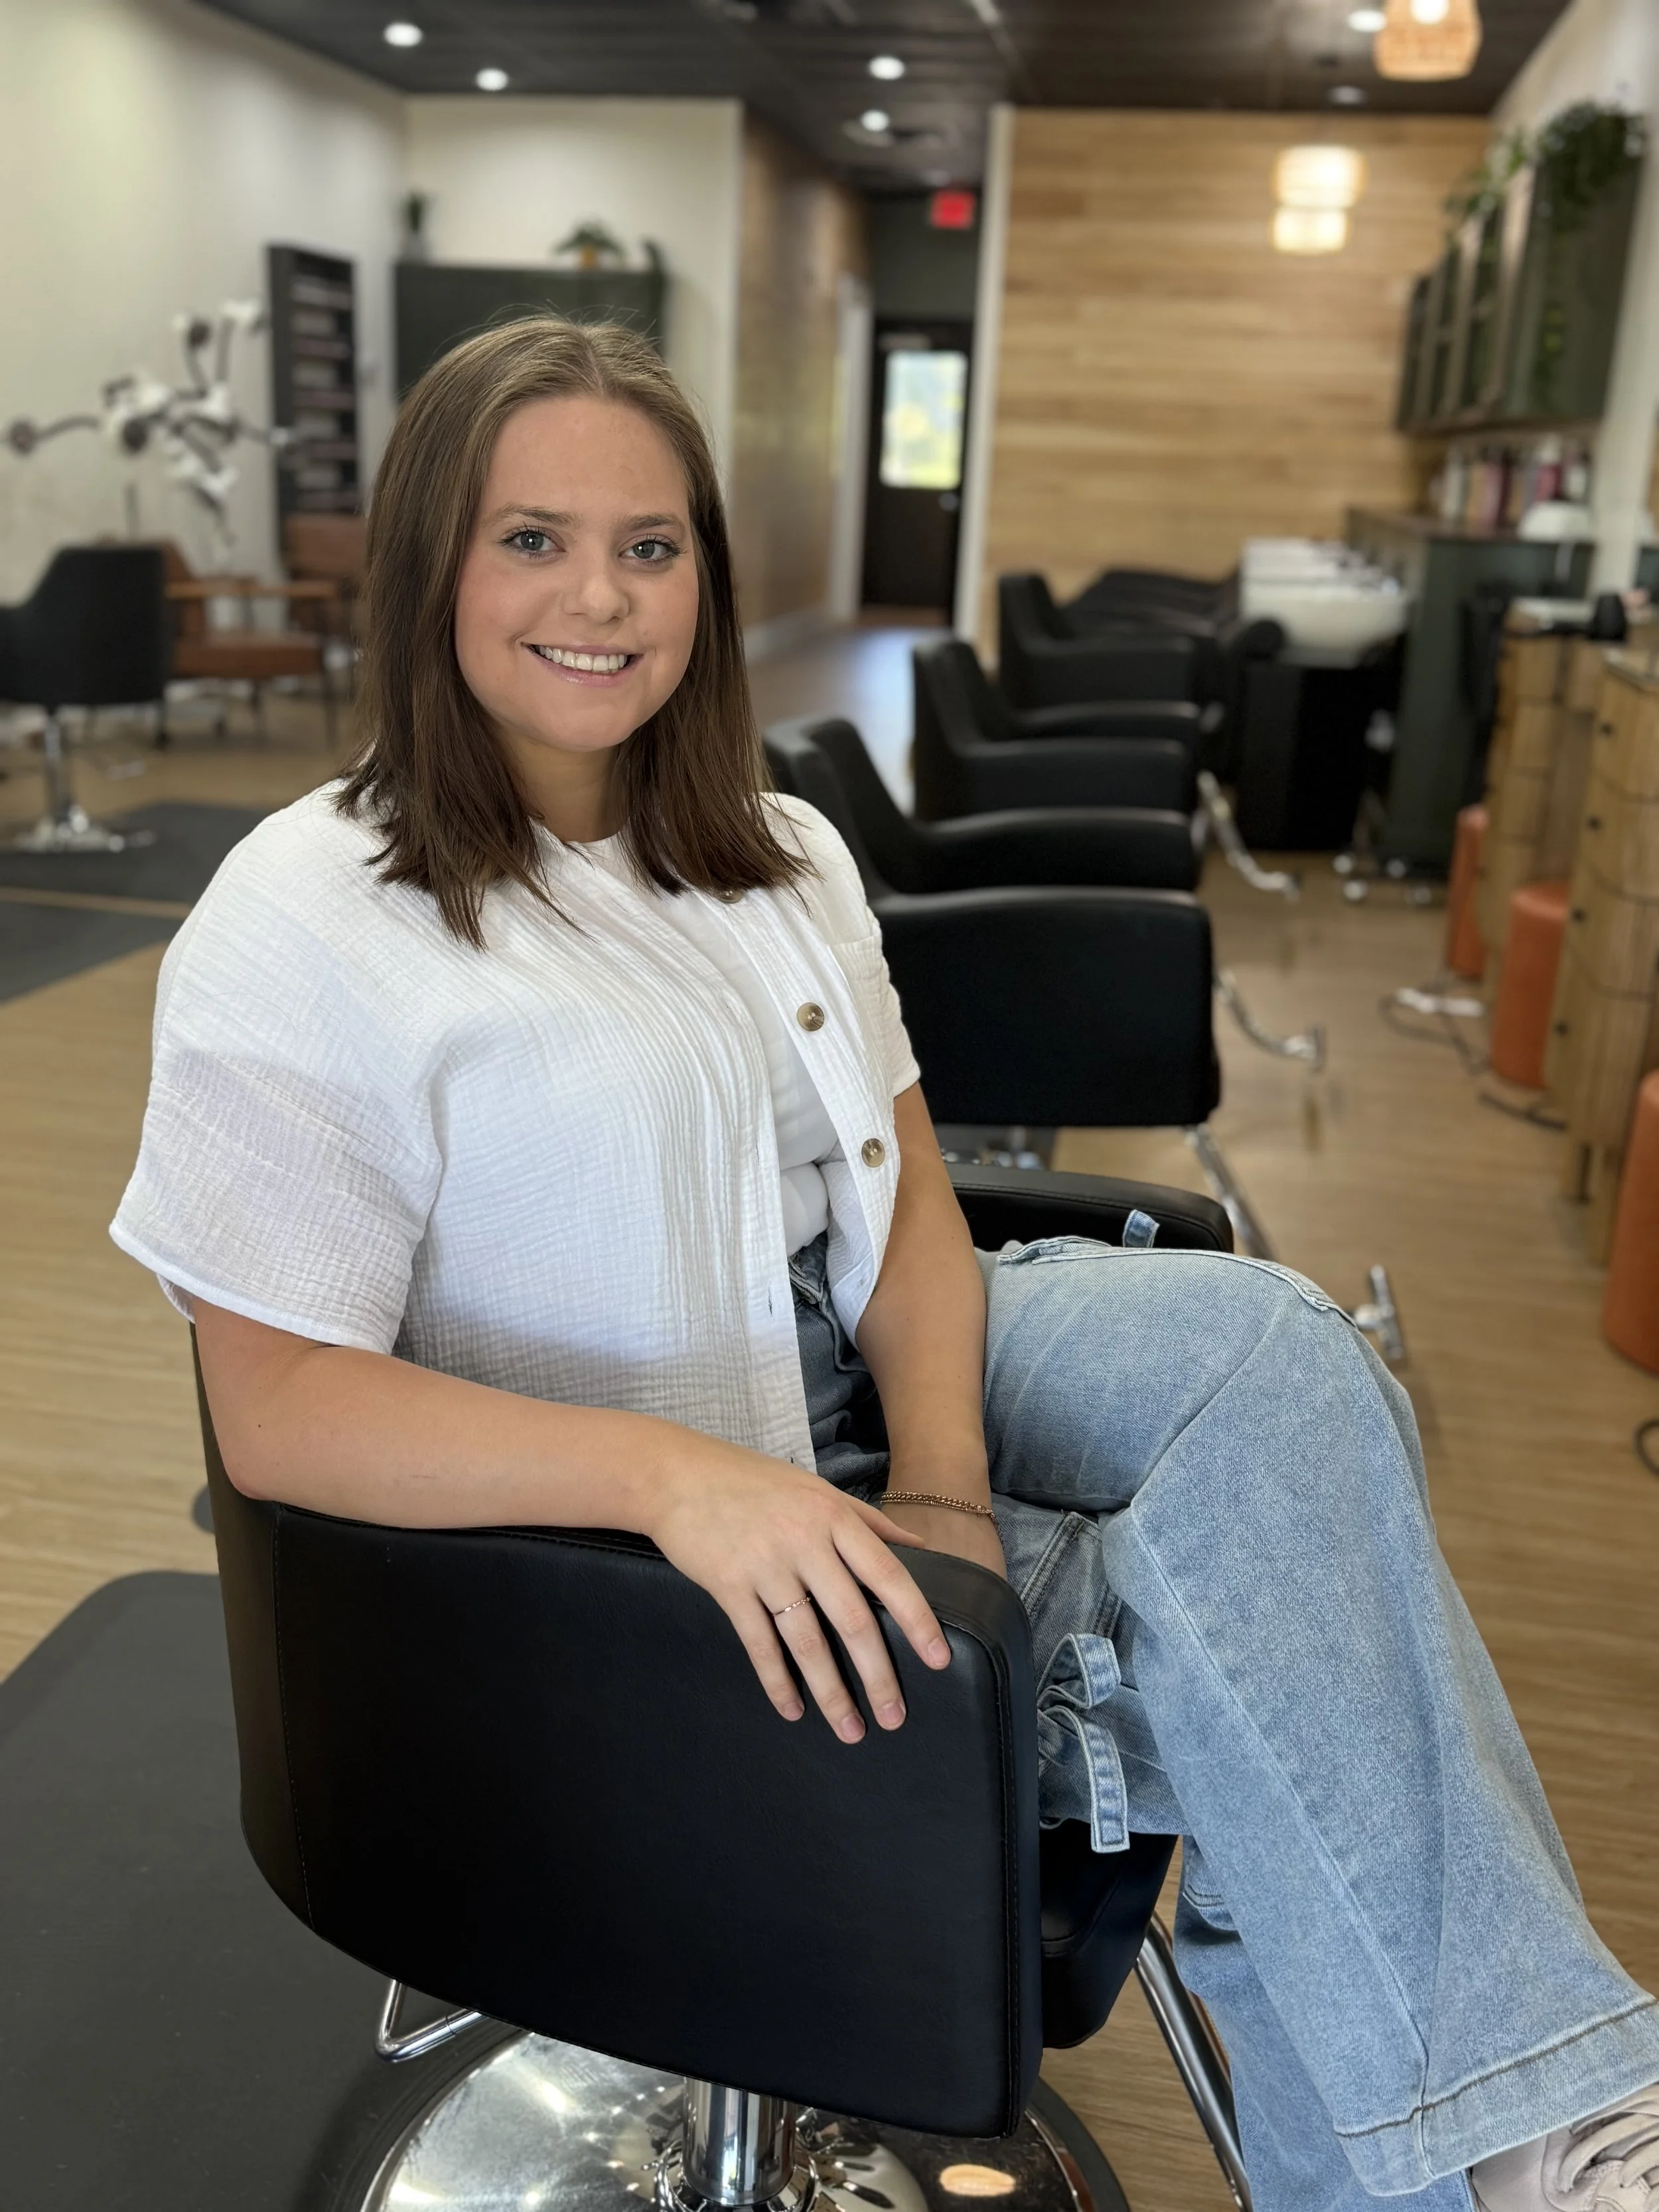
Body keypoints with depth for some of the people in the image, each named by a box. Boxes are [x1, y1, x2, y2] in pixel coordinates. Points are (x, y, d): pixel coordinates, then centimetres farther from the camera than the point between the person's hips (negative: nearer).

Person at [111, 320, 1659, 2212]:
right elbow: (276, 1404, -18)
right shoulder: (301, 925, -13)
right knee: (1238, 1627, -21)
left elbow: (905, 1198, 4)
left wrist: (944, 1478, -15)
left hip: (866, 1363, 6)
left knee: (1269, 1341, -20)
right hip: (612, 1539, -5)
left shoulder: (778, 859, 7)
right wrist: (678, 1475, -32)